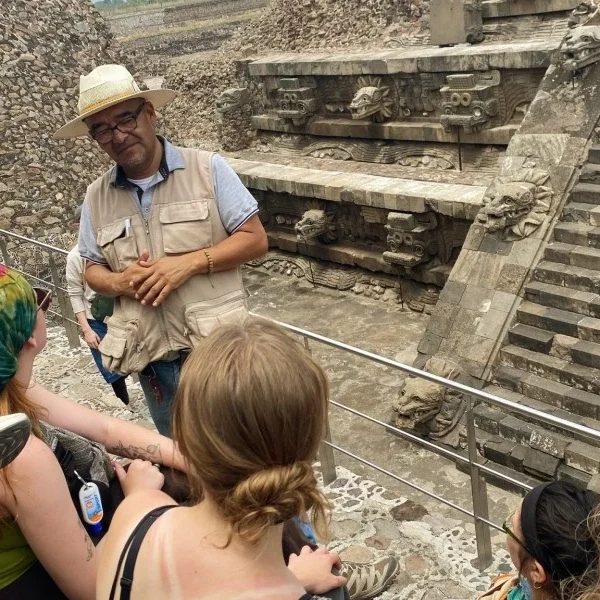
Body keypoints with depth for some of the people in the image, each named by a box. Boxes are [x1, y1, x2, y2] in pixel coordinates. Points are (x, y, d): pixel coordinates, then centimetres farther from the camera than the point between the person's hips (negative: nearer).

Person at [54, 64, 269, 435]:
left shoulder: (208, 168, -7)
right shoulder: (97, 197, 4)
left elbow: (255, 239, -7)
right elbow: (93, 270, 11)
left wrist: (189, 264, -19)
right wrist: (120, 282, -12)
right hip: (152, 358, 4)